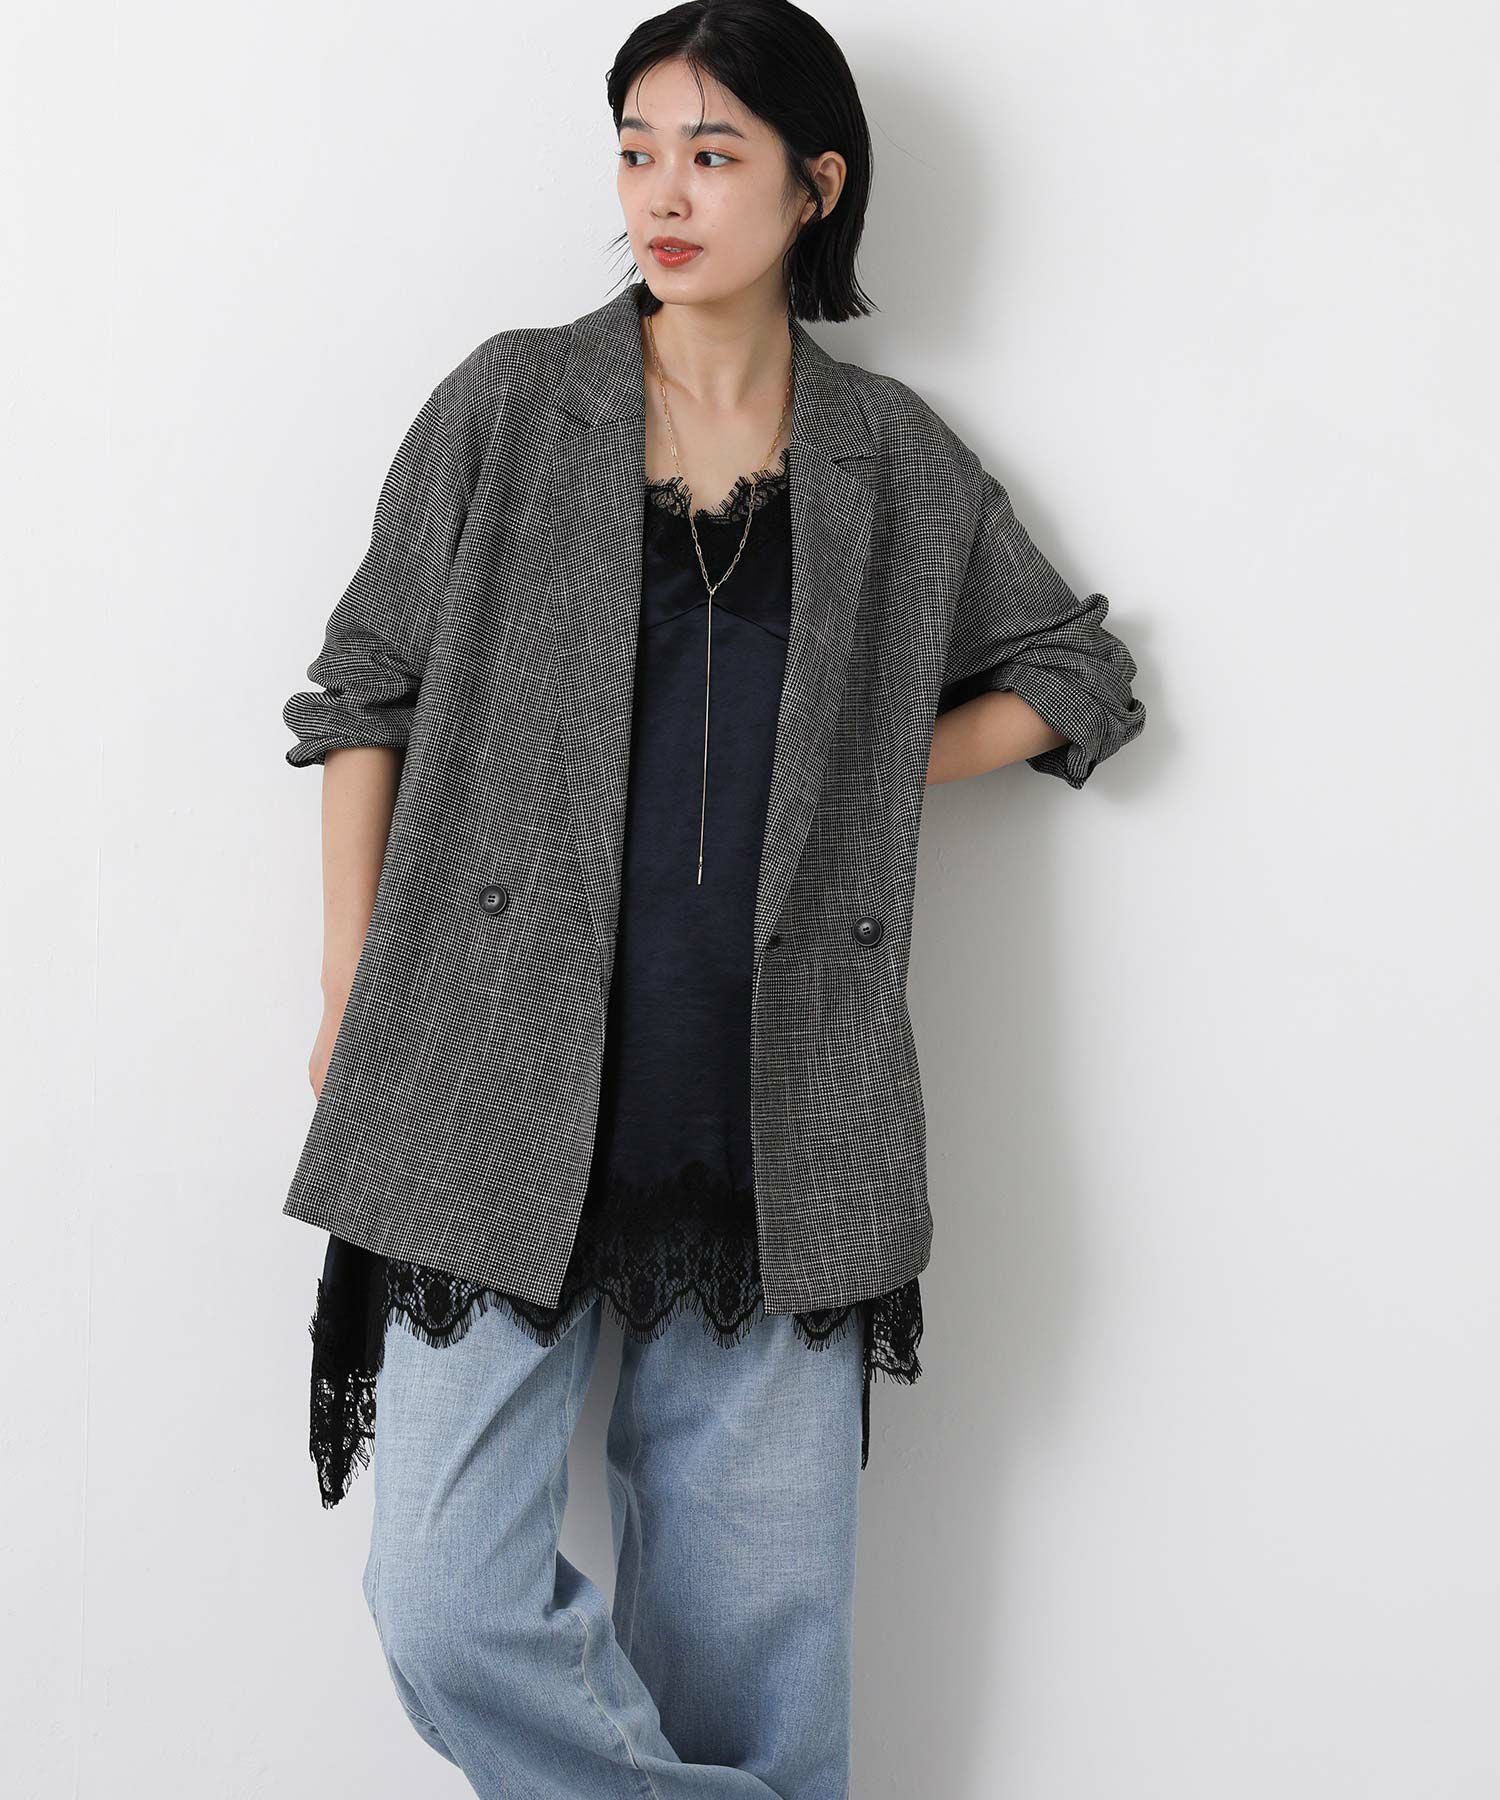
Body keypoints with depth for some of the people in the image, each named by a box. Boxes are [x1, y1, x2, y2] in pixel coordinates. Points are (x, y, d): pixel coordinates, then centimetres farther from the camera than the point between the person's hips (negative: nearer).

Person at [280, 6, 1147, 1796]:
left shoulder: (897, 459, 9)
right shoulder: (507, 407, 5)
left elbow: (1075, 674, 20)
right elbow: (365, 695, 9)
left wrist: (860, 770, 6)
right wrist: (349, 993, 4)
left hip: (775, 1114, 1)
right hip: (506, 1099, 0)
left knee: (758, 1619, 7)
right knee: (449, 1601, -7)